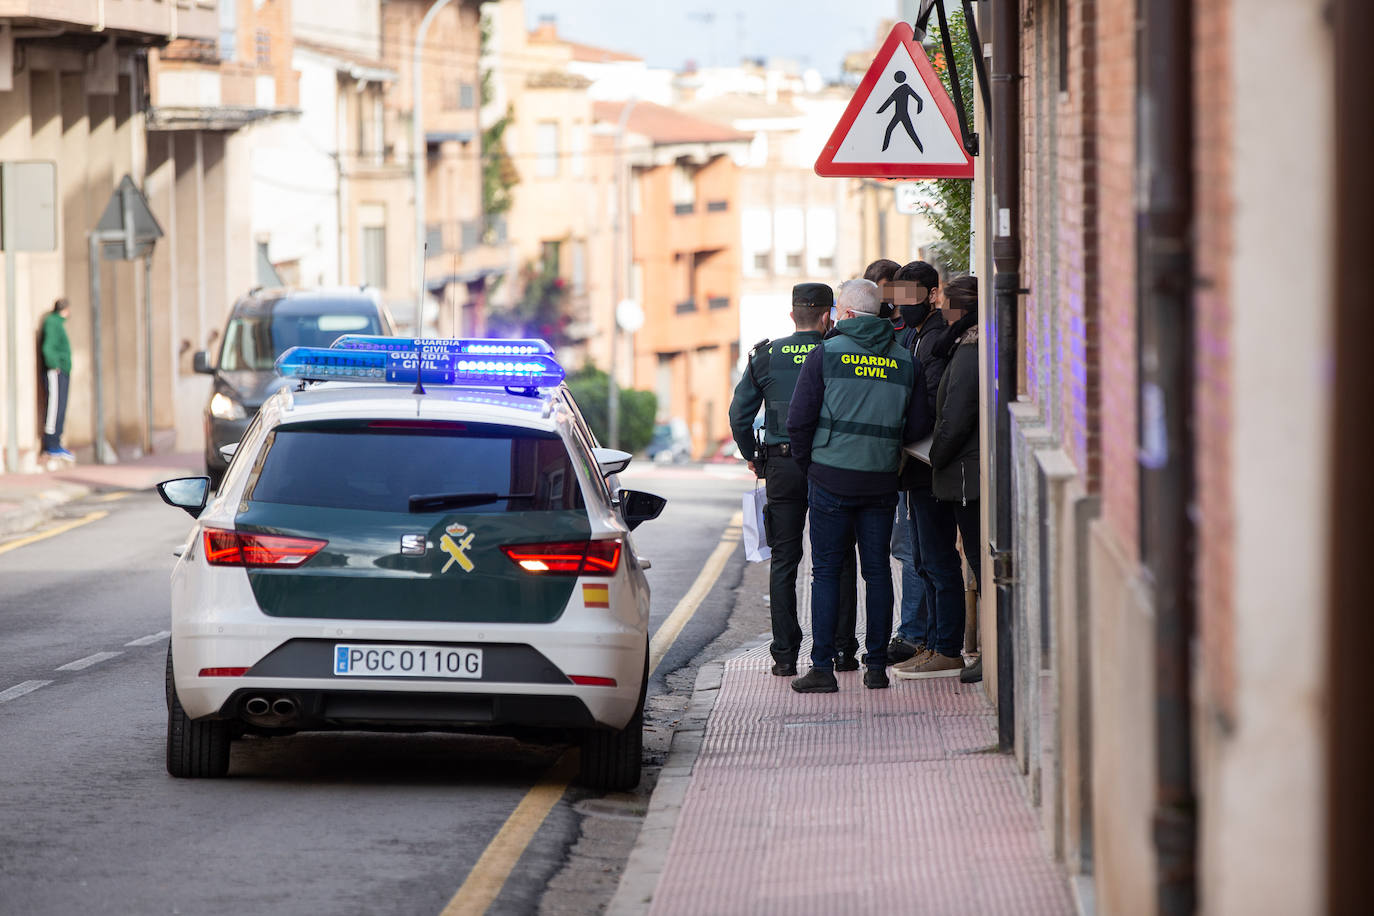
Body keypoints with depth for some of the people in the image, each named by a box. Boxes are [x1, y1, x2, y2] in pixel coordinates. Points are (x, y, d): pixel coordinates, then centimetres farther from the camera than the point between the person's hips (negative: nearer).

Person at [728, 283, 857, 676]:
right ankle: (841, 647, 8)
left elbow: (739, 413, 2)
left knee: (784, 560, 6)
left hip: (781, 467, 2)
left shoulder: (765, 356, 3)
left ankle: (785, 653, 2)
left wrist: (752, 455, 15)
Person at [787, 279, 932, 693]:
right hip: (882, 481, 3)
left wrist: (806, 463, 8)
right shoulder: (905, 361, 4)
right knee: (877, 570, 9)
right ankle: (877, 666, 9)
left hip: (832, 478, -3)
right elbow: (919, 425, 4)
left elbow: (799, 419, -7)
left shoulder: (826, 354, -5)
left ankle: (822, 667, -2)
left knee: (826, 570, 2)